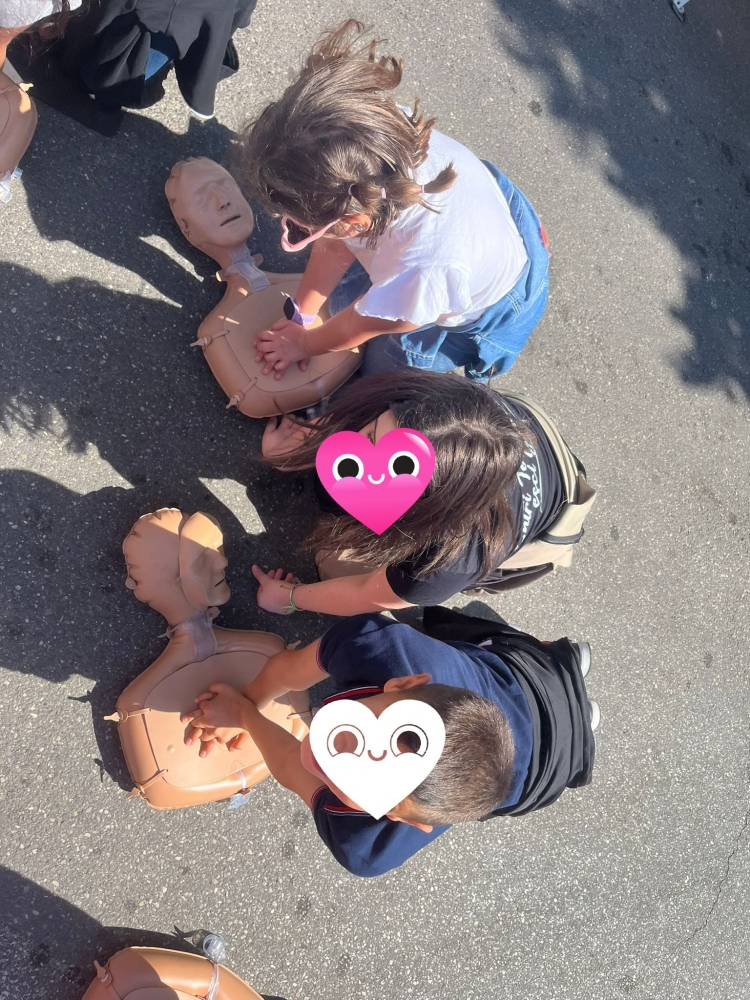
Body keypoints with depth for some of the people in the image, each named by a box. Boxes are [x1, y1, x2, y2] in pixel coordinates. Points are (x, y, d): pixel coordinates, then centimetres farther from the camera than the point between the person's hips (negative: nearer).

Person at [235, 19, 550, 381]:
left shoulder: (424, 272, -50)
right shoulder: (381, 128, -37)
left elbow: (359, 326, -25)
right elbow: (336, 246, -16)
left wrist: (303, 344, -4)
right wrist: (299, 317, -3)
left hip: (488, 311, -5)